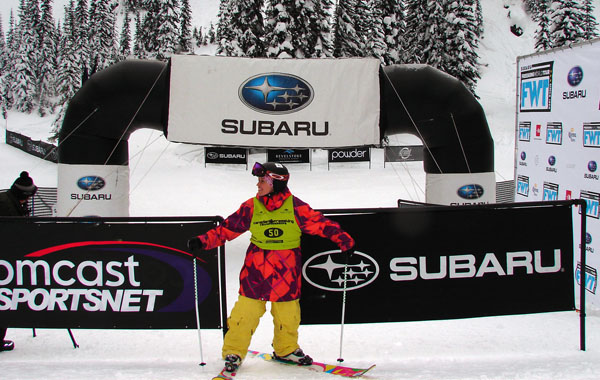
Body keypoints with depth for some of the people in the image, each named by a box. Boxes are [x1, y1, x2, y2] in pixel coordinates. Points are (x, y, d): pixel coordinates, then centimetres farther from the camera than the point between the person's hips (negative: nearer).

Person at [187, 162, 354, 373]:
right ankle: (234, 352, 17)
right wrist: (203, 241, -6)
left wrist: (343, 240, -12)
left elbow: (320, 223, -4)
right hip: (256, 270, 0)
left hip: (286, 273, 0)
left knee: (287, 314, 9)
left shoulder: (295, 207, -6)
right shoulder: (251, 207, -1)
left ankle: (286, 349, 32)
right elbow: (228, 228, 3)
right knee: (246, 312, -1)